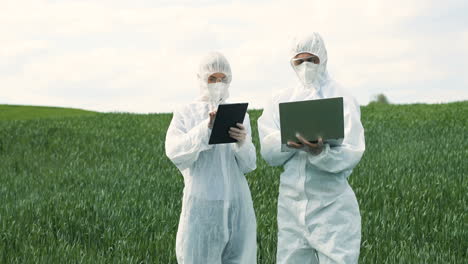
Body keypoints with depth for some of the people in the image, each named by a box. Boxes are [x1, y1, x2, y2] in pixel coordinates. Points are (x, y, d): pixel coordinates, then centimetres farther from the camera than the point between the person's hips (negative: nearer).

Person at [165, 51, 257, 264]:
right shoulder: (185, 115, 6)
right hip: (202, 206, -2)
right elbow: (175, 153, -10)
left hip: (237, 205, 2)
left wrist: (243, 143, -17)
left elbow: (248, 165, 4)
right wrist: (205, 128, -22)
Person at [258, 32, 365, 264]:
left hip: (333, 206, -3)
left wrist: (320, 152, -34)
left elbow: (350, 155, -14)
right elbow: (270, 153, -4)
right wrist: (296, 134, -21)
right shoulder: (280, 101, 7)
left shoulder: (342, 100, -3)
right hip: (291, 204, 3)